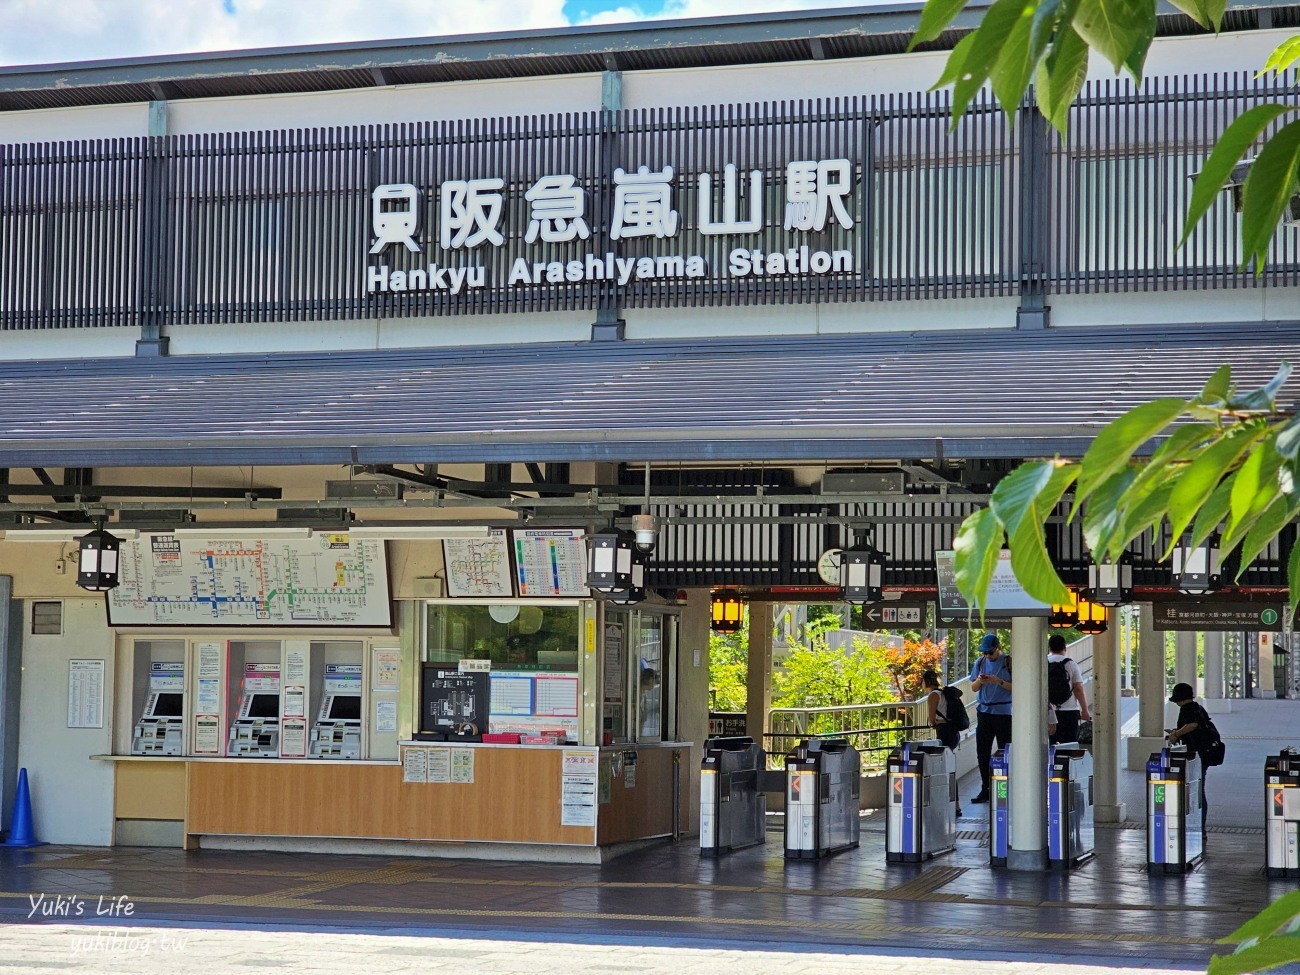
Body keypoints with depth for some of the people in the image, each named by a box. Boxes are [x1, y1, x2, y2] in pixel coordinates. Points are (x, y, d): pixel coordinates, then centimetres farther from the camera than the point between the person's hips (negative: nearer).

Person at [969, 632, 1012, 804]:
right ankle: (985, 790, 12)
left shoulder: (1008, 662, -3)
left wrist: (999, 682, -18)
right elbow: (973, 688, 14)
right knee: (982, 752, 5)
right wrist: (979, 681, -8)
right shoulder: (980, 662, 11)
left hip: (1003, 711, -5)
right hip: (984, 711, 5)